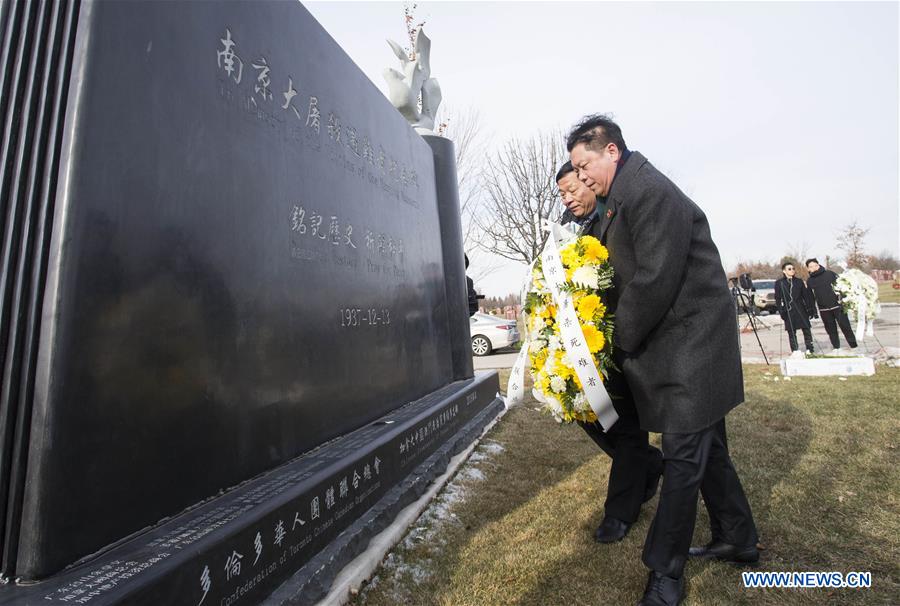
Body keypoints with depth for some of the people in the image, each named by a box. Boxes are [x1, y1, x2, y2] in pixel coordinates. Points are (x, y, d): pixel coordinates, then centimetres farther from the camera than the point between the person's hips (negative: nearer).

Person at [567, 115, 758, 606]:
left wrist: (621, 343, -13)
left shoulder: (652, 193, -18)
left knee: (682, 458, -1)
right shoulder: (622, 199, 13)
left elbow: (654, 281, -24)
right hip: (684, 348, 10)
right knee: (705, 449, 20)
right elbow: (625, 274, 15)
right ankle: (738, 540, 38)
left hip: (692, 346, -10)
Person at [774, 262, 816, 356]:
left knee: (806, 329, 1)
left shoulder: (799, 281, 8)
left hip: (801, 309, 2)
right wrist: (781, 311, -8)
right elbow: (777, 298, -1)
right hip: (789, 311, -2)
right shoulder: (779, 283, 1)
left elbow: (806, 295, 9)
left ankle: (809, 349, 10)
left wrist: (810, 308, 4)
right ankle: (795, 350, 8)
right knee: (791, 331, 1)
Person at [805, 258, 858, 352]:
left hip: (837, 306, -2)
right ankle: (836, 348, 18)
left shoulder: (830, 274, 0)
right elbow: (811, 297, 14)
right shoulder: (809, 281, 7)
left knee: (845, 326, 1)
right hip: (824, 310, 2)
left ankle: (853, 346, 11)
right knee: (831, 330, 8)